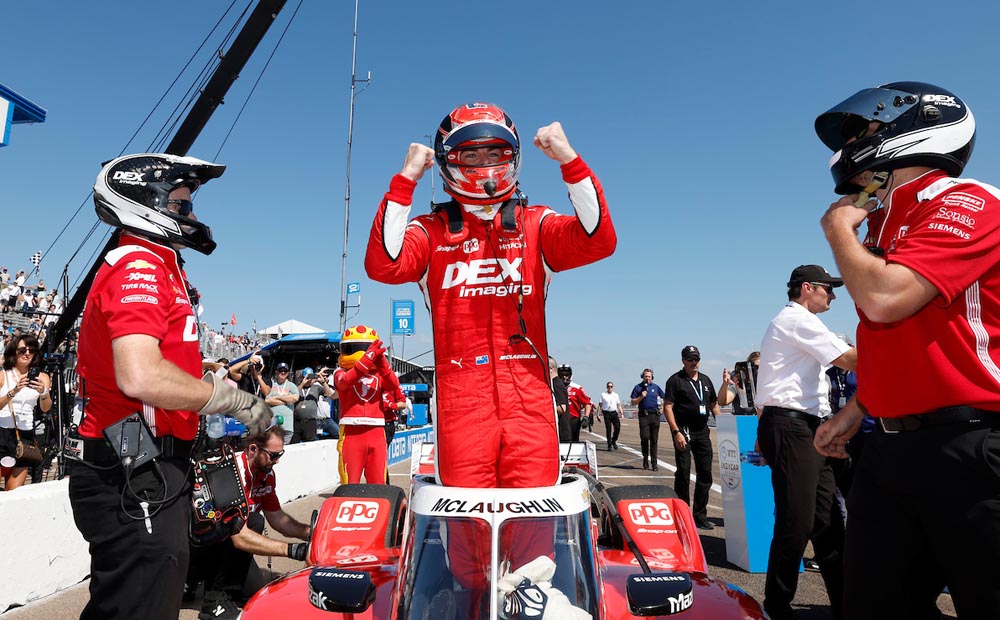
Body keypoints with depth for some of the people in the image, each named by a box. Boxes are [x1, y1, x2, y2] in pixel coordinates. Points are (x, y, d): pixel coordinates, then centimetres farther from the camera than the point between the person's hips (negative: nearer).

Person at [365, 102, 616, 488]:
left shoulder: (535, 224, 13)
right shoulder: (432, 231, 10)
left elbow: (598, 241, -3)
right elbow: (384, 265, -8)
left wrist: (569, 160, -8)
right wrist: (406, 180, -9)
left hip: (529, 396, 1)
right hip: (461, 397, 0)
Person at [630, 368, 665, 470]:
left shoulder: (656, 387, 11)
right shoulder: (638, 387, 6)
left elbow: (665, 397, 19)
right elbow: (633, 402, 5)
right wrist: (641, 397, -10)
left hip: (655, 415, 2)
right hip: (644, 415, -2)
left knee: (654, 440, 3)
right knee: (645, 438, -10)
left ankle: (654, 463, 6)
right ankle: (645, 459, 8)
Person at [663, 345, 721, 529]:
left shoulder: (705, 380, 15)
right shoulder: (675, 380, -4)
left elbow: (714, 405, 21)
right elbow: (667, 407, -10)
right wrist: (676, 432, -17)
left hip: (703, 431, 6)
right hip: (683, 431, -6)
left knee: (705, 474, 8)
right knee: (683, 473, -3)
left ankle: (700, 516, 19)